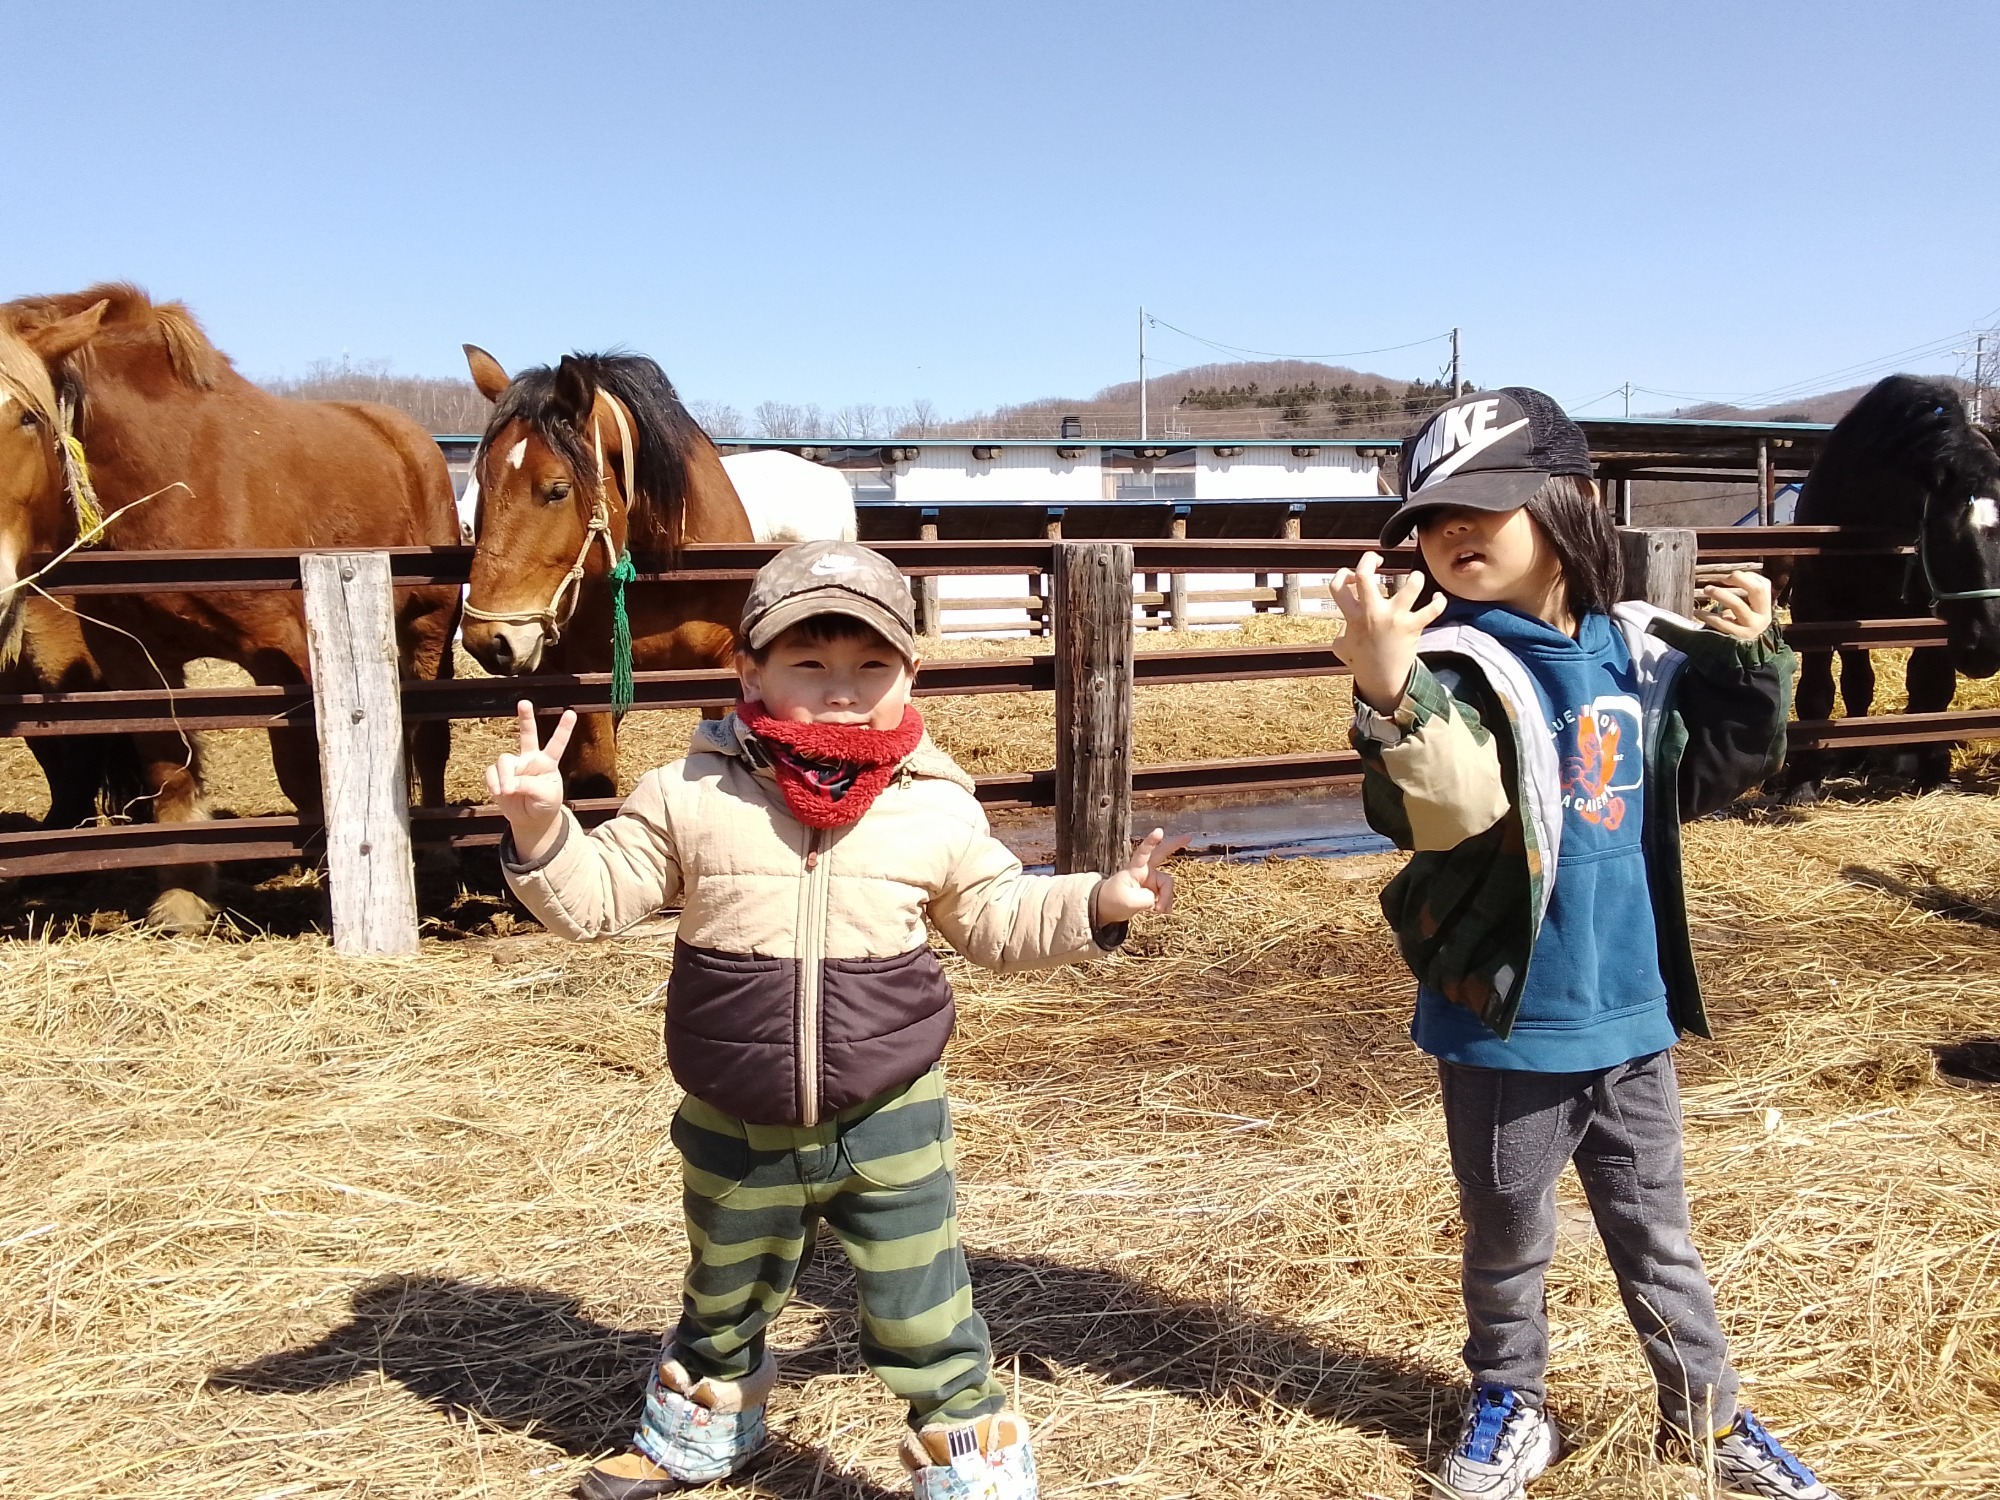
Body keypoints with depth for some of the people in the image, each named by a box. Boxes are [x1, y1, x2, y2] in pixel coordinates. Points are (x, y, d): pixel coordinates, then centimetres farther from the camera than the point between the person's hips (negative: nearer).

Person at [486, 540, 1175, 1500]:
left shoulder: (937, 808, -7)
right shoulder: (690, 794, -10)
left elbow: (999, 917, 6)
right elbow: (594, 898, -4)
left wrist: (1098, 903, -7)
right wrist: (540, 826, -21)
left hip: (890, 1121, -1)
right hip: (733, 1130, 2)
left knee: (924, 1320, 8)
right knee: (721, 1305, 27)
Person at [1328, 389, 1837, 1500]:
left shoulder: (1641, 653, -1)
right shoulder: (1453, 664, -17)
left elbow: (1711, 775, 13)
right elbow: (1448, 809, -34)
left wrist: (1751, 665, -2)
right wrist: (1391, 696, -52)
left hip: (1630, 1011, 4)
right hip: (1507, 1017, -4)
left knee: (1658, 1233, 22)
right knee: (1509, 1240, 16)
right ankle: (1511, 1407, 38)